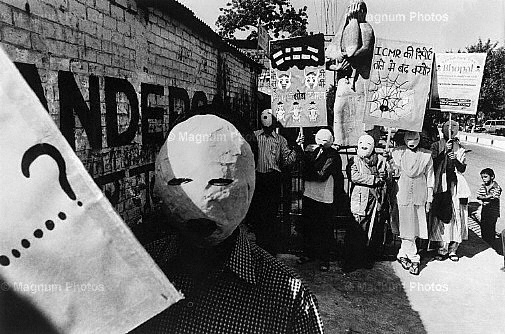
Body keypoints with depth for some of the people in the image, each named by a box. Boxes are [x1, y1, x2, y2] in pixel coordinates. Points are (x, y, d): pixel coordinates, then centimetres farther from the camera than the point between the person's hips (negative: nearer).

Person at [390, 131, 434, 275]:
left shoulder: (427, 155, 4)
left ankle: (403, 254, 20)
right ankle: (414, 258, 10)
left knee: (418, 225, 5)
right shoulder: (397, 152, -1)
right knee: (408, 226, -1)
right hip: (403, 193, -2)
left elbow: (430, 177, 8)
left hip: (420, 195, 2)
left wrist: (429, 199, 8)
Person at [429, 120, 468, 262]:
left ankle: (452, 249, 9)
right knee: (441, 217, -7)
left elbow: (462, 169, 7)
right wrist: (444, 151, -15)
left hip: (456, 186, 2)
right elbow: (433, 164, -5)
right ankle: (442, 249, 3)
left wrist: (455, 160, -11)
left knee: (457, 217, -1)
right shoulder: (436, 146, 7)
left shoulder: (460, 149, 14)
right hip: (440, 185, -2)